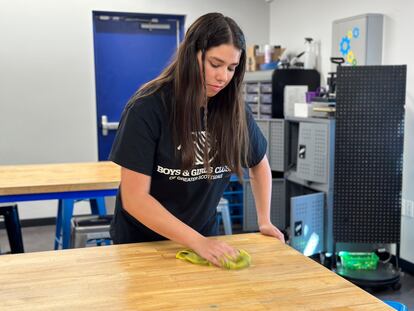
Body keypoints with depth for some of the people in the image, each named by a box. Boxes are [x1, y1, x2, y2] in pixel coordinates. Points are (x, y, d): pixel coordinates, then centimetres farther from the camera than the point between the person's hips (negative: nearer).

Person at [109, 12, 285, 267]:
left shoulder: (234, 109, -10)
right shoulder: (148, 108, -22)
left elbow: (259, 163, 8)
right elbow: (134, 198, -24)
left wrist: (264, 221, -1)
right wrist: (198, 242, -29)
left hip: (204, 235, 3)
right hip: (142, 240, -3)